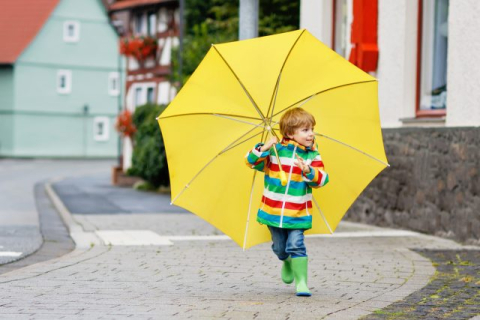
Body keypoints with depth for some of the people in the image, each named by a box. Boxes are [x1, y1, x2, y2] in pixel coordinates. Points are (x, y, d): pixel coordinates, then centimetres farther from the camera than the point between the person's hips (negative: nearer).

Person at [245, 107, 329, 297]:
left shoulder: (312, 155, -2)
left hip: (298, 213, -1)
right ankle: (287, 263, 48)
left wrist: (308, 171, -28)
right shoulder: (274, 151, -4)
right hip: (273, 210, 1)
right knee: (279, 248, 15)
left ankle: (301, 282, -6)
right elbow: (250, 161, -4)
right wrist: (263, 149, -21)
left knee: (296, 245, -13)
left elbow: (322, 179, -10)